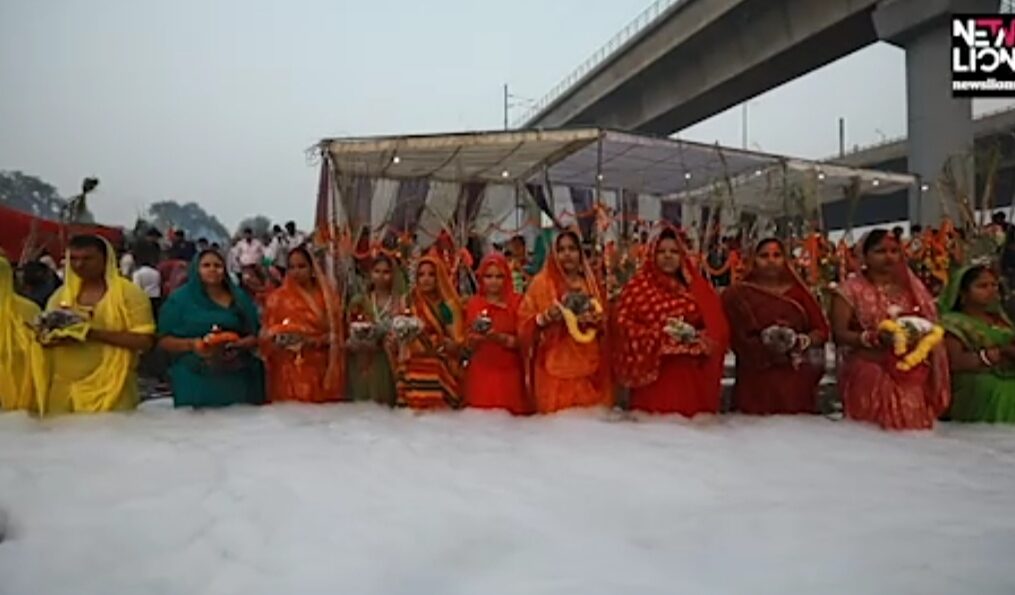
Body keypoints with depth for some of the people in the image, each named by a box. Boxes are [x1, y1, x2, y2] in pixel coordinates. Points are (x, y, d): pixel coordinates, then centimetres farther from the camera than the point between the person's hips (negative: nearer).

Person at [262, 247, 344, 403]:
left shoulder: (327, 295, 7)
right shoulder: (278, 298, 4)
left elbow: (336, 331, 6)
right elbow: (269, 334, 5)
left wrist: (318, 341, -10)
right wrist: (280, 338, -15)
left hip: (321, 368, 1)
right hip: (290, 369, -1)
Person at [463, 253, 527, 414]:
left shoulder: (517, 302, 0)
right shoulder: (473, 303, 6)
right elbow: (468, 345, 9)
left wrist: (501, 338, -18)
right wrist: (475, 335, -11)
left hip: (509, 373, -1)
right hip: (480, 373, 2)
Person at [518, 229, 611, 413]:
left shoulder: (591, 284, 11)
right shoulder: (541, 283, 1)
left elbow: (606, 323, 14)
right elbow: (524, 323, -1)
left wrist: (595, 320, -6)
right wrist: (545, 318, -17)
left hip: (587, 365, 3)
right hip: (554, 366, -3)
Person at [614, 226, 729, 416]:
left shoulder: (698, 287, 12)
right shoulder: (638, 286, 5)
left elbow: (718, 328, 7)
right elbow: (624, 324, -4)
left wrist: (699, 338, -12)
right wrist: (658, 336, -13)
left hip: (691, 376, 3)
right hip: (653, 374, -2)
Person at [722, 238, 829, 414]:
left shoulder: (799, 292, 10)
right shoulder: (738, 295, 4)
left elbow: (822, 331, 9)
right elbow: (734, 336, -3)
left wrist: (803, 341, -11)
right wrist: (765, 343, -17)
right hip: (756, 381, -2)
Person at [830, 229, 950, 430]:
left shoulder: (912, 287, 14)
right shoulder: (851, 290, 0)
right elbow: (839, 334, -6)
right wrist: (872, 338, -21)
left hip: (912, 371, 4)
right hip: (869, 370, -3)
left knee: (915, 425, -12)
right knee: (877, 429, -21)